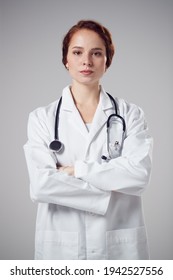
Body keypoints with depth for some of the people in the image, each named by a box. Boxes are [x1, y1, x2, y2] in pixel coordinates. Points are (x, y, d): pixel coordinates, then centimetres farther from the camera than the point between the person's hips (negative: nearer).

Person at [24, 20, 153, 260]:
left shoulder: (131, 115, 0)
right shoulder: (42, 118, -1)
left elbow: (139, 173, -14)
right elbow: (40, 185, -13)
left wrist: (76, 169, -13)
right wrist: (109, 191, -14)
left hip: (120, 245, 1)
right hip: (60, 246, 0)